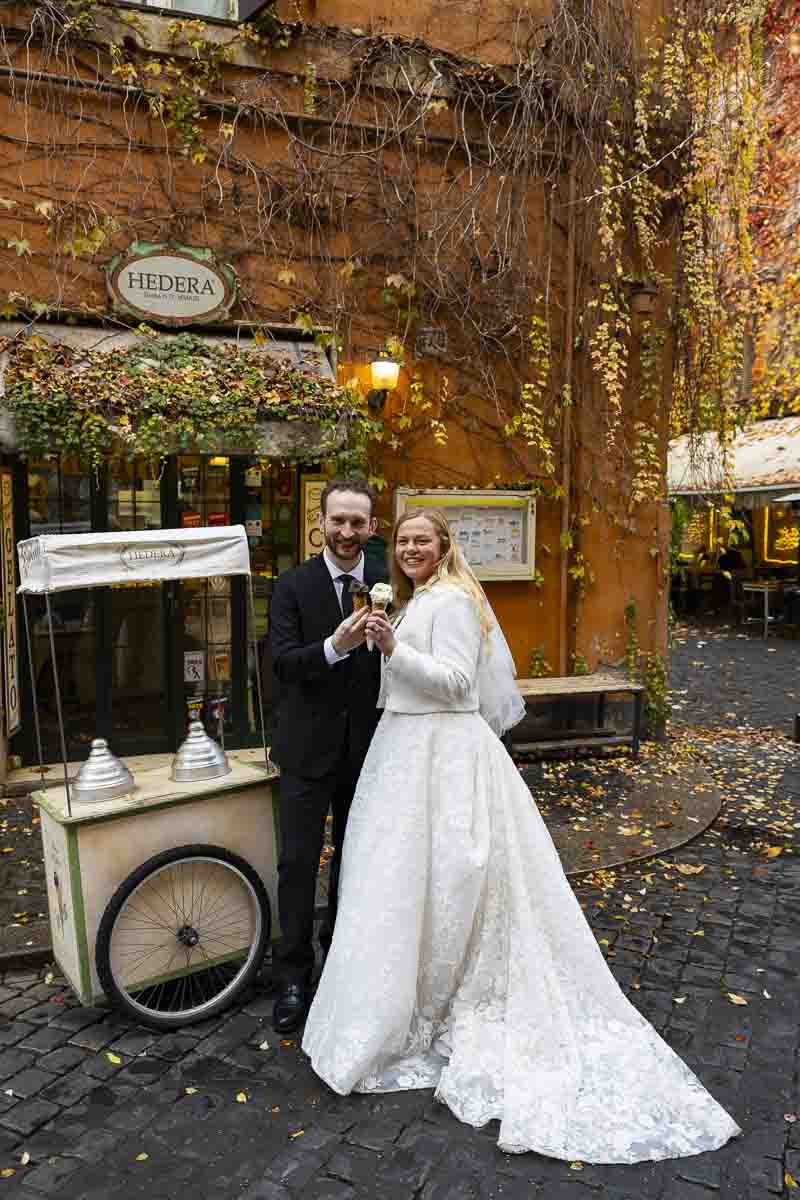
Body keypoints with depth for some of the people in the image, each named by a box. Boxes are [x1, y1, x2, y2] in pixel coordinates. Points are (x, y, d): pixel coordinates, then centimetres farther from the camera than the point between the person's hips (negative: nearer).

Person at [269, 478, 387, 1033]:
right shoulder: (294, 585, -7)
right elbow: (282, 661, -16)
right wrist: (335, 646, -33)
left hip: (367, 744, 2)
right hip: (309, 745, -2)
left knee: (355, 855, 18)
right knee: (299, 860, 2)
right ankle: (294, 974, 18)